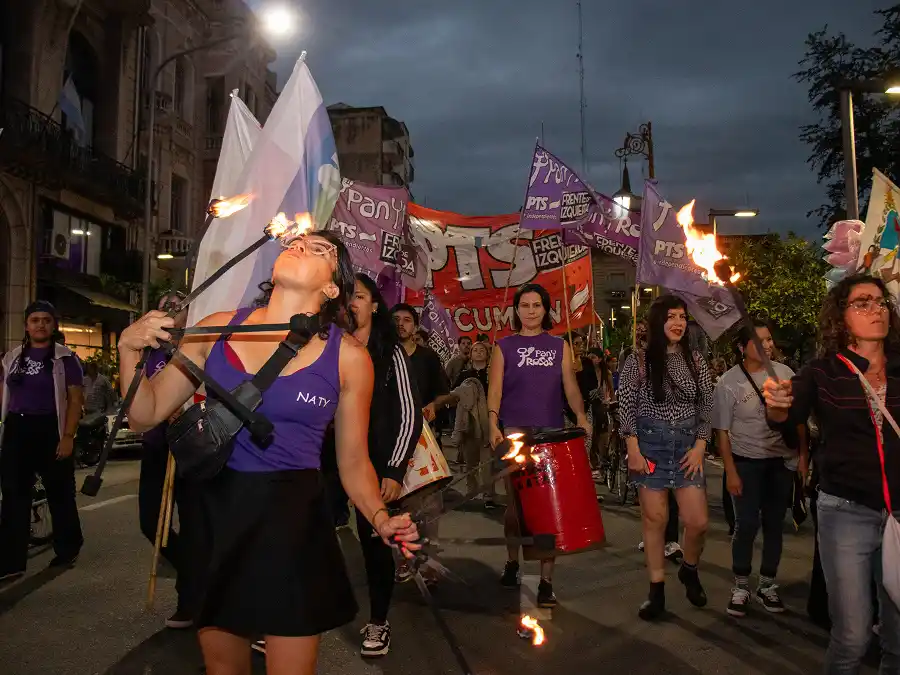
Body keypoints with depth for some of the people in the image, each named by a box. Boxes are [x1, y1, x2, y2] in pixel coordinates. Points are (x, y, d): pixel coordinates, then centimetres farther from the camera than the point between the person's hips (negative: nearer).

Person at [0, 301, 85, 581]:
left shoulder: (64, 358, -2)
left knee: (59, 493, 7)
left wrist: (68, 436, -14)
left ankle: (67, 550, 24)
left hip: (50, 430, -4)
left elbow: (75, 399, -6)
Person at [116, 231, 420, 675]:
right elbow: (147, 414, 5)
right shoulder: (218, 329, -1)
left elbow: (354, 463, 3)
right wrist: (130, 350, -11)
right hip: (214, 514, 3)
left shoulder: (348, 358, -5)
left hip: (293, 522, -2)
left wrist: (382, 520, -14)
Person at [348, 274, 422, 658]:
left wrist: (395, 470, -12)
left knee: (374, 539, 5)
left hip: (375, 461, -2)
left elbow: (409, 415, -3)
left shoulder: (390, 353, 1)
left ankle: (378, 622, 23)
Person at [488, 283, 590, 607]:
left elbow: (570, 386, 6)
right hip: (515, 431, 0)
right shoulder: (504, 346, 7)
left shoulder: (560, 346, 11)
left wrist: (580, 416, -11)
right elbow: (495, 389, 1)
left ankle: (546, 581, 6)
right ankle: (512, 561, 30)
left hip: (552, 433, 1)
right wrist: (493, 425, -12)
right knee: (516, 501, 6)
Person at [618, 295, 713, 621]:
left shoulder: (695, 361, 5)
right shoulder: (638, 360, -4)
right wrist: (633, 450, -11)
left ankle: (689, 570, 29)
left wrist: (700, 447, -2)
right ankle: (656, 591, 16)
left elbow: (706, 408, 7)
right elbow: (626, 407, -5)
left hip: (687, 445, 3)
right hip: (650, 444, -2)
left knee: (698, 521, -2)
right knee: (654, 518, 2)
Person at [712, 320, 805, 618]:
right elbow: (722, 431, -6)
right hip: (746, 462, -3)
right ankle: (740, 586, 14)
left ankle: (767, 585, 25)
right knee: (746, 525, -4)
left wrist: (802, 455, 3)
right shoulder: (728, 382, -9)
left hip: (782, 461, 3)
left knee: (774, 524, 10)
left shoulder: (784, 372, -1)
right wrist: (730, 472, -10)